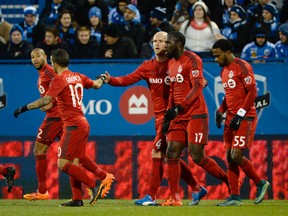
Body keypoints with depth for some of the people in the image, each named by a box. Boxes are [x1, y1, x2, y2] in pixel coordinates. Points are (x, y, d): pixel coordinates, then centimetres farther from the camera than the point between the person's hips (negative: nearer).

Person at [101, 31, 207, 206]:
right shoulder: (148, 66, 9)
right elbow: (128, 80, -1)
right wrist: (111, 80, -17)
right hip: (159, 116, 7)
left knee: (157, 153, -11)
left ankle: (152, 196, -7)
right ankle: (197, 189, 23)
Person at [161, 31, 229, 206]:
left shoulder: (192, 60, -11)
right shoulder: (171, 64, 16)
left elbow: (197, 88, -19)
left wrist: (178, 108, -27)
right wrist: (168, 117, 17)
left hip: (195, 115, -8)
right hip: (178, 117, 8)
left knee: (197, 157, -10)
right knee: (171, 154, -2)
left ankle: (229, 180, 6)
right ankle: (174, 198, 0)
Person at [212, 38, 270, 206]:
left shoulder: (242, 67, -11)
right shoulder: (224, 71, 16)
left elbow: (253, 92, -15)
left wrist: (240, 114, -18)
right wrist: (221, 111, 11)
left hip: (245, 118, -9)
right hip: (231, 119, 9)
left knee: (236, 155, -15)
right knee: (230, 157, 3)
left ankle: (260, 183, 3)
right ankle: (235, 197, 5)